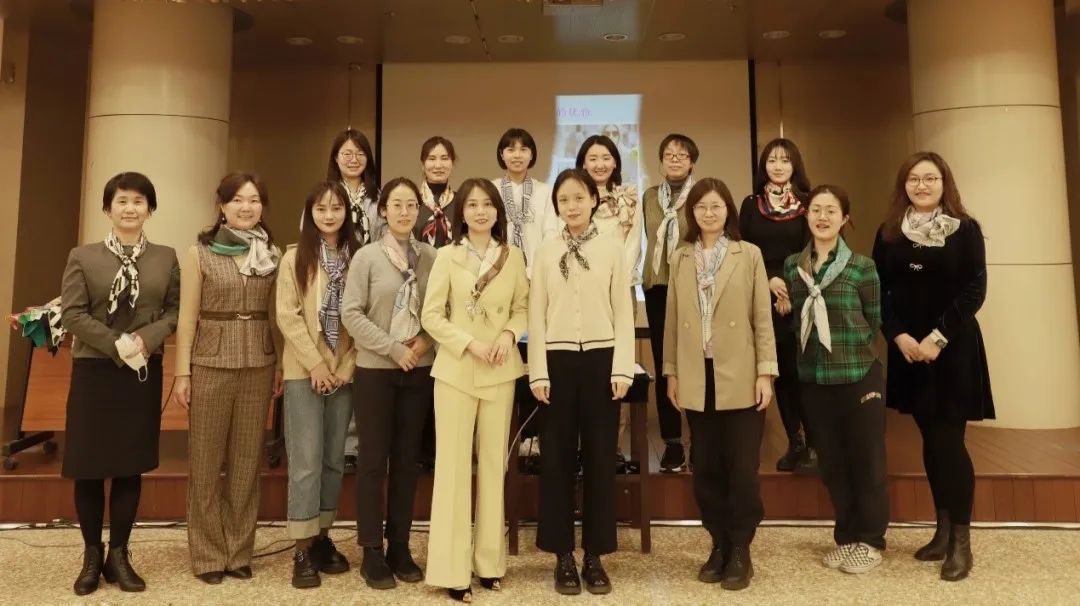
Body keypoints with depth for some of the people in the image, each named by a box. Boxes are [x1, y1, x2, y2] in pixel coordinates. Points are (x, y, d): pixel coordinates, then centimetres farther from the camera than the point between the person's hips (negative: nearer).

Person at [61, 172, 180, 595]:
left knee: (131, 466, 6)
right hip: (94, 371, -1)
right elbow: (71, 313, -6)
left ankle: (119, 554, 20)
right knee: (89, 466, 4)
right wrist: (116, 344, -17)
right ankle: (91, 555, 21)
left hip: (145, 373, 1)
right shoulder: (83, 256, 3)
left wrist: (145, 338, -17)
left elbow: (175, 310, 0)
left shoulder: (166, 258, 6)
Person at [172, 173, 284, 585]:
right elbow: (187, 317, -2)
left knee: (247, 459, 9)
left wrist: (281, 366, 3)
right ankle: (207, 554, 19)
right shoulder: (199, 253, -1)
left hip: (259, 366, 2)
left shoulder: (274, 254, 6)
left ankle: (239, 551, 22)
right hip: (210, 365, -2)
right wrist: (182, 372, -6)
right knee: (206, 461, 6)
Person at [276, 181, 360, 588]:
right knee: (306, 460, -3)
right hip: (304, 371, -3)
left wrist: (347, 366, -5)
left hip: (344, 372, 3)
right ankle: (302, 548, 6)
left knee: (334, 459, 10)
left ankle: (323, 537, 22)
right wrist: (315, 364, -11)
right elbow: (287, 315, -7)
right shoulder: (295, 257, -1)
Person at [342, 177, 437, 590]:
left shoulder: (431, 256, 1)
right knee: (373, 459, 4)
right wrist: (394, 348, -13)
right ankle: (372, 551, 15)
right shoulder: (367, 256, -4)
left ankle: (400, 546, 22)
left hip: (420, 369, 2)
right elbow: (351, 313, -9)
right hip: (375, 369, -2)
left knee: (407, 459, 10)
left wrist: (426, 342, -12)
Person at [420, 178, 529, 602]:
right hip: (456, 370, -2)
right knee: (453, 463, 0)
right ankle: (452, 568, 8)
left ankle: (489, 560, 22)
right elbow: (431, 315, -3)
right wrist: (469, 343, -14)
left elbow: (522, 307, 8)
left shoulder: (513, 256, 5)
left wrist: (509, 334, -11)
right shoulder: (447, 255, -1)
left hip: (500, 371, 2)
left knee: (494, 462, 9)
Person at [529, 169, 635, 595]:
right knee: (557, 456, 5)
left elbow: (623, 312, 1)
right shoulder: (546, 253, 6)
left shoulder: (611, 249, 3)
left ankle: (595, 555, 18)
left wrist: (622, 368, -6)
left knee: (600, 456, 5)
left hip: (600, 357, -1)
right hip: (558, 358, 1)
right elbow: (536, 315, 3)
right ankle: (563, 555, 18)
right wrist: (538, 371, -3)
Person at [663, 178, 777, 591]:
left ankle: (741, 550, 17)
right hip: (697, 378, 3)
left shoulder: (749, 255, 2)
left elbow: (763, 318, -1)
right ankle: (719, 545, 24)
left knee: (742, 467, 2)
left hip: (739, 377, -2)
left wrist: (766, 372, -6)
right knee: (705, 467, 9)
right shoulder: (681, 259, 8)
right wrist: (671, 372, 6)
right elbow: (672, 319, 9)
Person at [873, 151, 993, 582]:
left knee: (950, 441, -4)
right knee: (930, 441, 11)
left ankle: (961, 541, 8)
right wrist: (899, 336, -11)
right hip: (908, 349, 3)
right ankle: (942, 531, 23)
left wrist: (938, 337, -17)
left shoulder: (966, 230, -2)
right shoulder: (889, 234, 6)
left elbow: (974, 290, -8)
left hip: (953, 349, -3)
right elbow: (879, 291, 3)